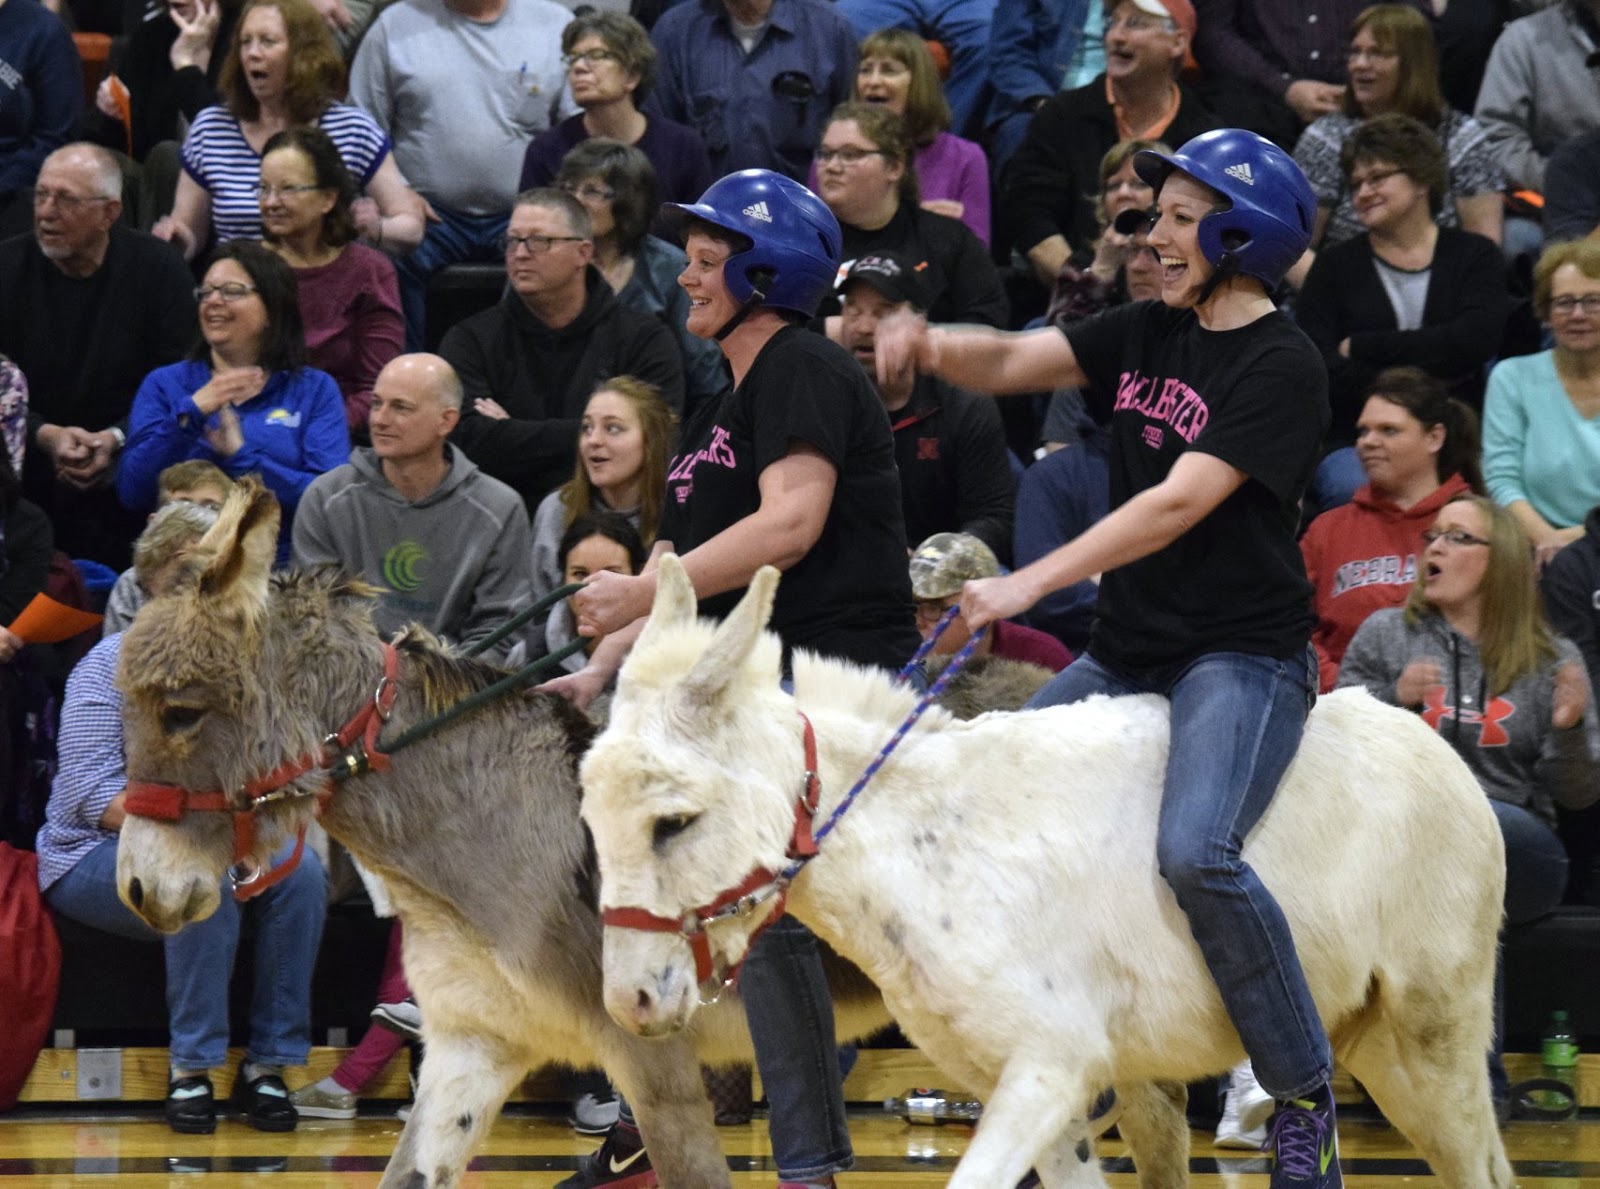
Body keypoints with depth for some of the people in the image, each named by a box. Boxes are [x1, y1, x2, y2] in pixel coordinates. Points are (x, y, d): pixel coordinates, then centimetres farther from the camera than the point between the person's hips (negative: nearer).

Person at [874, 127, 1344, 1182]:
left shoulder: (1282, 365, -12)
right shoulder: (1149, 333, 12)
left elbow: (1180, 503, -21)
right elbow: (1013, 362, 6)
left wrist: (1032, 583, -26)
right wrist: (930, 346, -18)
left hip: (1243, 657, -9)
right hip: (1126, 657, 9)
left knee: (1195, 850, -30)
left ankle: (1305, 1096, -16)